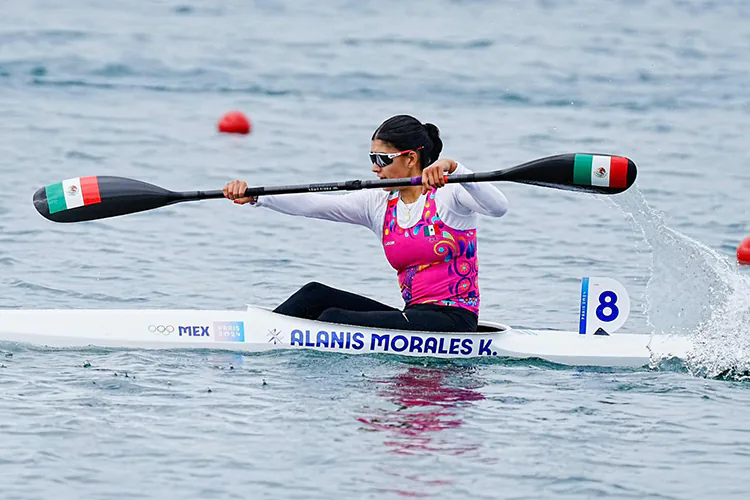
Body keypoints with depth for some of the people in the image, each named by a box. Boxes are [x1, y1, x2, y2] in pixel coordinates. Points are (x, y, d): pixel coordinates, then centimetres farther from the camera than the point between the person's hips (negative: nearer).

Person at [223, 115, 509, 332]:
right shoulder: (378, 205, 11)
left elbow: (498, 208, -26)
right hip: (415, 315, 7)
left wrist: (452, 168, -39)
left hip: (454, 320, -7)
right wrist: (253, 196, -9)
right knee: (316, 295, -5)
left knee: (334, 319, -19)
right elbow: (313, 205, 3)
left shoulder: (448, 196, -7)